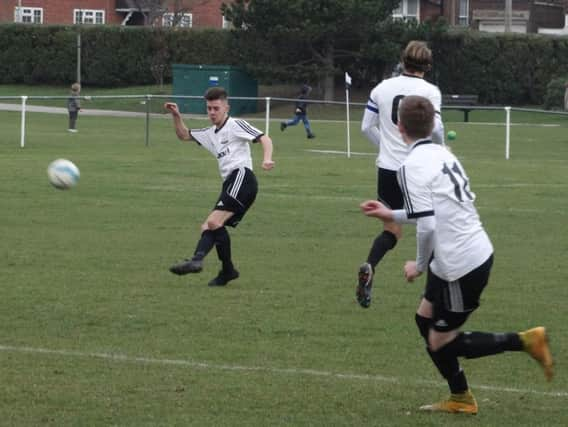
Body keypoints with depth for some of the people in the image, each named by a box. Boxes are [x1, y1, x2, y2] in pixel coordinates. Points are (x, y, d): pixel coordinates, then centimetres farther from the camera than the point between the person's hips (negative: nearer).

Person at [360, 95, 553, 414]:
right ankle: (460, 399, 30)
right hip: (478, 252, 9)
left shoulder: (413, 166, -18)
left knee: (441, 342, 7)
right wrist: (391, 215, 25)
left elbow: (427, 226, -24)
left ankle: (525, 341, 3)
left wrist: (420, 265, -7)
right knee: (425, 319, 22)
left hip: (460, 266, -9)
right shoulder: (442, 154, 8)